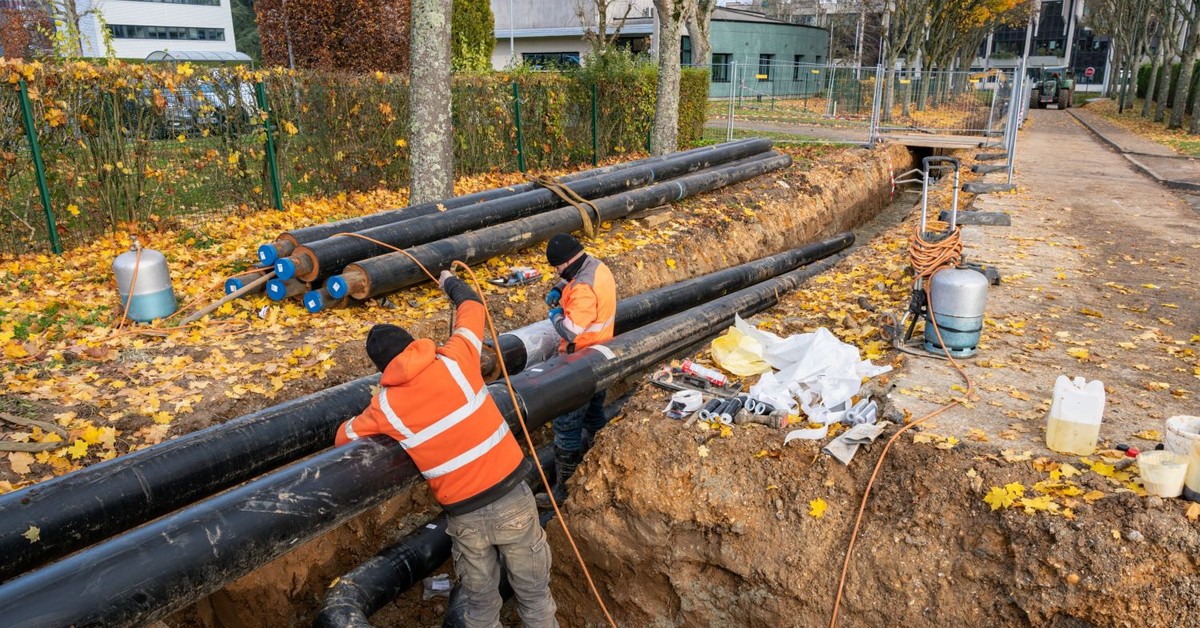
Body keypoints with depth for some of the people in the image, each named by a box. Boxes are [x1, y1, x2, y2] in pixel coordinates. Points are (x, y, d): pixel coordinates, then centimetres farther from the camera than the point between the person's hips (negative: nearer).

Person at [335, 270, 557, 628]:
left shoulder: (385, 406, -5)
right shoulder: (454, 361, -9)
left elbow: (344, 437, 15)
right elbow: (472, 306, 10)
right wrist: (451, 283, 29)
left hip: (465, 515, 1)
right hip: (511, 498, 0)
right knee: (533, 591, 18)